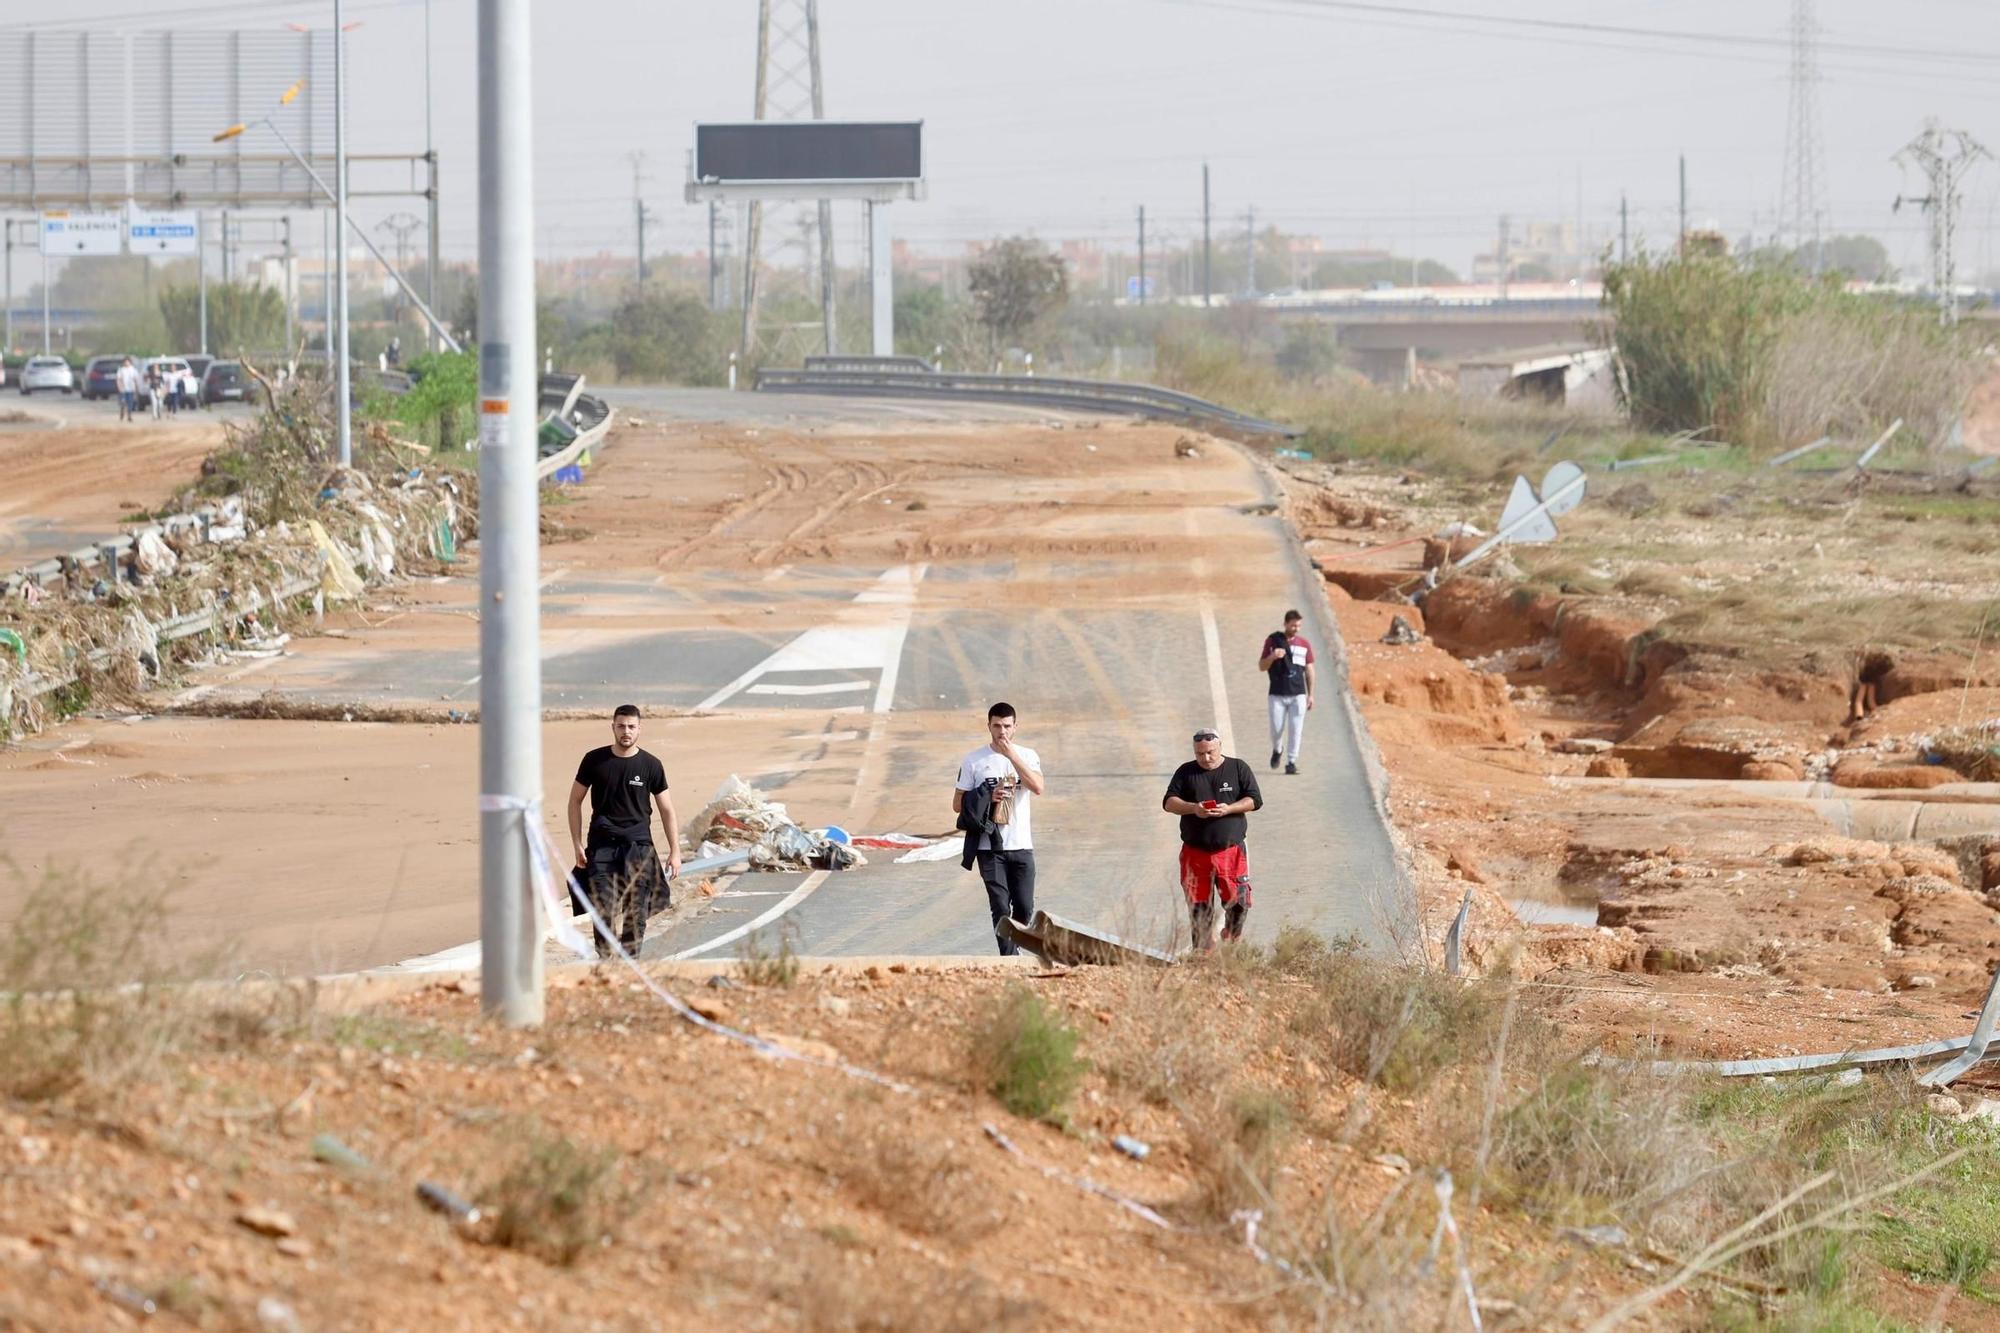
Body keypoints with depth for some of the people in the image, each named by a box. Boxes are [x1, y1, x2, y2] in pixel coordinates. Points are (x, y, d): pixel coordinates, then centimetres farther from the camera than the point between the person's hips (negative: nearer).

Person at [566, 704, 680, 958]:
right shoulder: (595, 760, 5)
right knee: (603, 907, -10)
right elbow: (575, 801, 11)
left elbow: (667, 810, 9)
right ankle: (605, 959, -6)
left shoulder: (650, 765, 4)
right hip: (601, 843, 0)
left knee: (635, 909, -3)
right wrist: (577, 844, 4)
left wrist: (675, 851, 4)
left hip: (638, 844, 0)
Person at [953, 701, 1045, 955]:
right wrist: (988, 798, -12)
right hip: (990, 846, -2)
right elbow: (958, 804, 4)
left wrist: (1012, 755, -17)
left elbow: (1039, 787, -13)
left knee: (1024, 908, 3)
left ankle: (1012, 952, 23)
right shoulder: (974, 760, 3)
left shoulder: (1027, 756, 6)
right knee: (1000, 908, -9)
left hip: (1021, 846, 2)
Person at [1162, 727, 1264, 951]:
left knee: (1238, 900, -7)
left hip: (1231, 850, -1)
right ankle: (1204, 948, 11)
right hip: (1195, 852, 1)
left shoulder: (1238, 769, 5)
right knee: (1199, 907, 3)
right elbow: (1169, 802, 3)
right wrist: (1193, 808, -15)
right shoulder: (1186, 772, 8)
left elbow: (1255, 800, 1)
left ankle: (1233, 938, 17)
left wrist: (1229, 809, -15)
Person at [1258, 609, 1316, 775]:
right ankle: (1277, 750, 29)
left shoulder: (1304, 645, 8)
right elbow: (1262, 667, 4)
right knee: (1276, 728, -1)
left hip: (1298, 694, 1)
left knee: (1296, 730, -4)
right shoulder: (1272, 641, 3)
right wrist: (1272, 657, -17)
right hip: (1277, 695, -1)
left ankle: (1291, 762, 4)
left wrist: (1310, 695, 8)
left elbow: (1309, 671, 12)